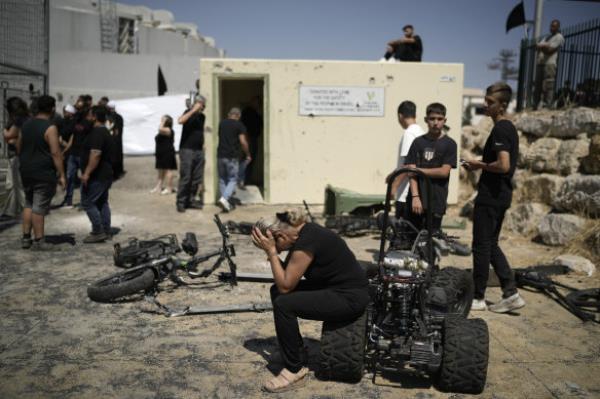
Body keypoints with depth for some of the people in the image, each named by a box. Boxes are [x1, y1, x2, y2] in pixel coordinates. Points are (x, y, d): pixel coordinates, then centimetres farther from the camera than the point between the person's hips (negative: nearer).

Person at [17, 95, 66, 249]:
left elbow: (18, 147, 17)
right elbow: (55, 153, -18)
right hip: (44, 173, -7)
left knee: (29, 204, 17)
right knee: (39, 207, -2)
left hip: (26, 171, 7)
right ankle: (38, 241, 4)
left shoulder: (26, 125, 9)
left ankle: (26, 238, 19)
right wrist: (61, 174, -15)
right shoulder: (50, 128, -14)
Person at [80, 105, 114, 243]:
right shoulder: (105, 132, 16)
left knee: (88, 202, -5)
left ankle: (98, 232, -4)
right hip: (105, 174, 10)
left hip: (96, 176, -10)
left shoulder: (97, 132, -17)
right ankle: (106, 231, 16)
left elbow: (95, 154, -28)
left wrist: (87, 173, -29)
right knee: (102, 202, 13)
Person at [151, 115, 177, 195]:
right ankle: (159, 187, 18)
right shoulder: (163, 131, 20)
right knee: (160, 170, 13)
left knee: (167, 169, -8)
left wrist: (163, 122, -17)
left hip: (167, 153, -11)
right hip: (161, 153, 11)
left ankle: (169, 188, -5)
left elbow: (160, 129, -32)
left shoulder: (168, 130, -12)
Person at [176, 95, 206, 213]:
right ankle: (180, 202, 1)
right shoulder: (189, 113, -4)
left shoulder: (202, 116, 16)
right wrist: (194, 110, -23)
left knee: (196, 179, 6)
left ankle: (190, 200, 15)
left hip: (199, 150, 7)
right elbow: (180, 121, -26)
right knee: (185, 178, -6)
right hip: (187, 150, -7)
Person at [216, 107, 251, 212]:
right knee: (232, 180, 2)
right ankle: (224, 198, -19)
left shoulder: (222, 123, 12)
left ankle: (226, 203, 11)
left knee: (222, 180, 12)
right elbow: (243, 142, -10)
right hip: (232, 157, -4)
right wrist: (248, 155, 2)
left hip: (221, 155, 5)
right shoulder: (239, 126, -4)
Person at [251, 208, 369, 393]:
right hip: (333, 285, 10)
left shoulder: (307, 241, -25)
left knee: (283, 304, -20)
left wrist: (271, 251, -17)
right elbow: (286, 275, 9)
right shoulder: (301, 230, 2)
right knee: (276, 291, 8)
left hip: (350, 297, -10)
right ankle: (295, 347, 24)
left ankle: (295, 370, -4)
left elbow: (286, 285, -20)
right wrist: (272, 252, -6)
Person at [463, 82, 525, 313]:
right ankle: (510, 293, 15)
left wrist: (480, 165, -10)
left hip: (491, 196, -10)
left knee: (481, 246, 1)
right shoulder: (510, 128, 15)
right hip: (501, 195, 10)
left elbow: (504, 165, -26)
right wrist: (480, 166, 12)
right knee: (491, 245, 15)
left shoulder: (500, 130, -16)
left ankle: (478, 298, 11)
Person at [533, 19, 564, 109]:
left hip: (549, 63, -8)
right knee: (537, 86, 5)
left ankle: (546, 106, -18)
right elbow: (538, 46, 12)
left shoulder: (559, 37, 4)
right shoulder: (547, 37, 27)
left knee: (547, 86, -14)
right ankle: (536, 106, 7)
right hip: (540, 63, 8)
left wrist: (542, 46, 2)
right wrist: (546, 47, -4)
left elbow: (550, 49, -8)